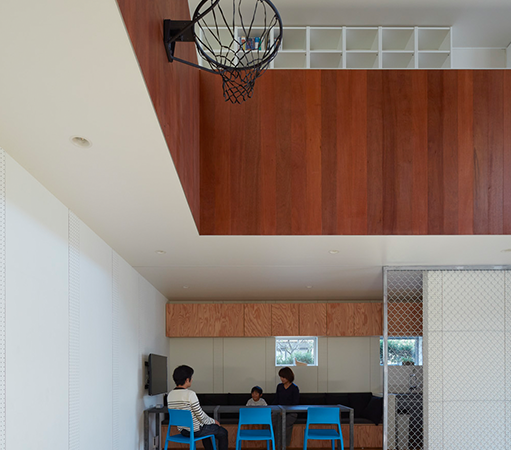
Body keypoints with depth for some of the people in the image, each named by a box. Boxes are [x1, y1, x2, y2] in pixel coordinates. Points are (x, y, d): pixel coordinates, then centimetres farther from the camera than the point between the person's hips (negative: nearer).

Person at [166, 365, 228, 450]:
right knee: (223, 432, 13)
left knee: (205, 430, 36)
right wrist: (213, 421, 1)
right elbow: (201, 416, -19)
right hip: (195, 431, -8)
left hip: (182, 430, 8)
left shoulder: (170, 395, -2)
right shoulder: (190, 394, -25)